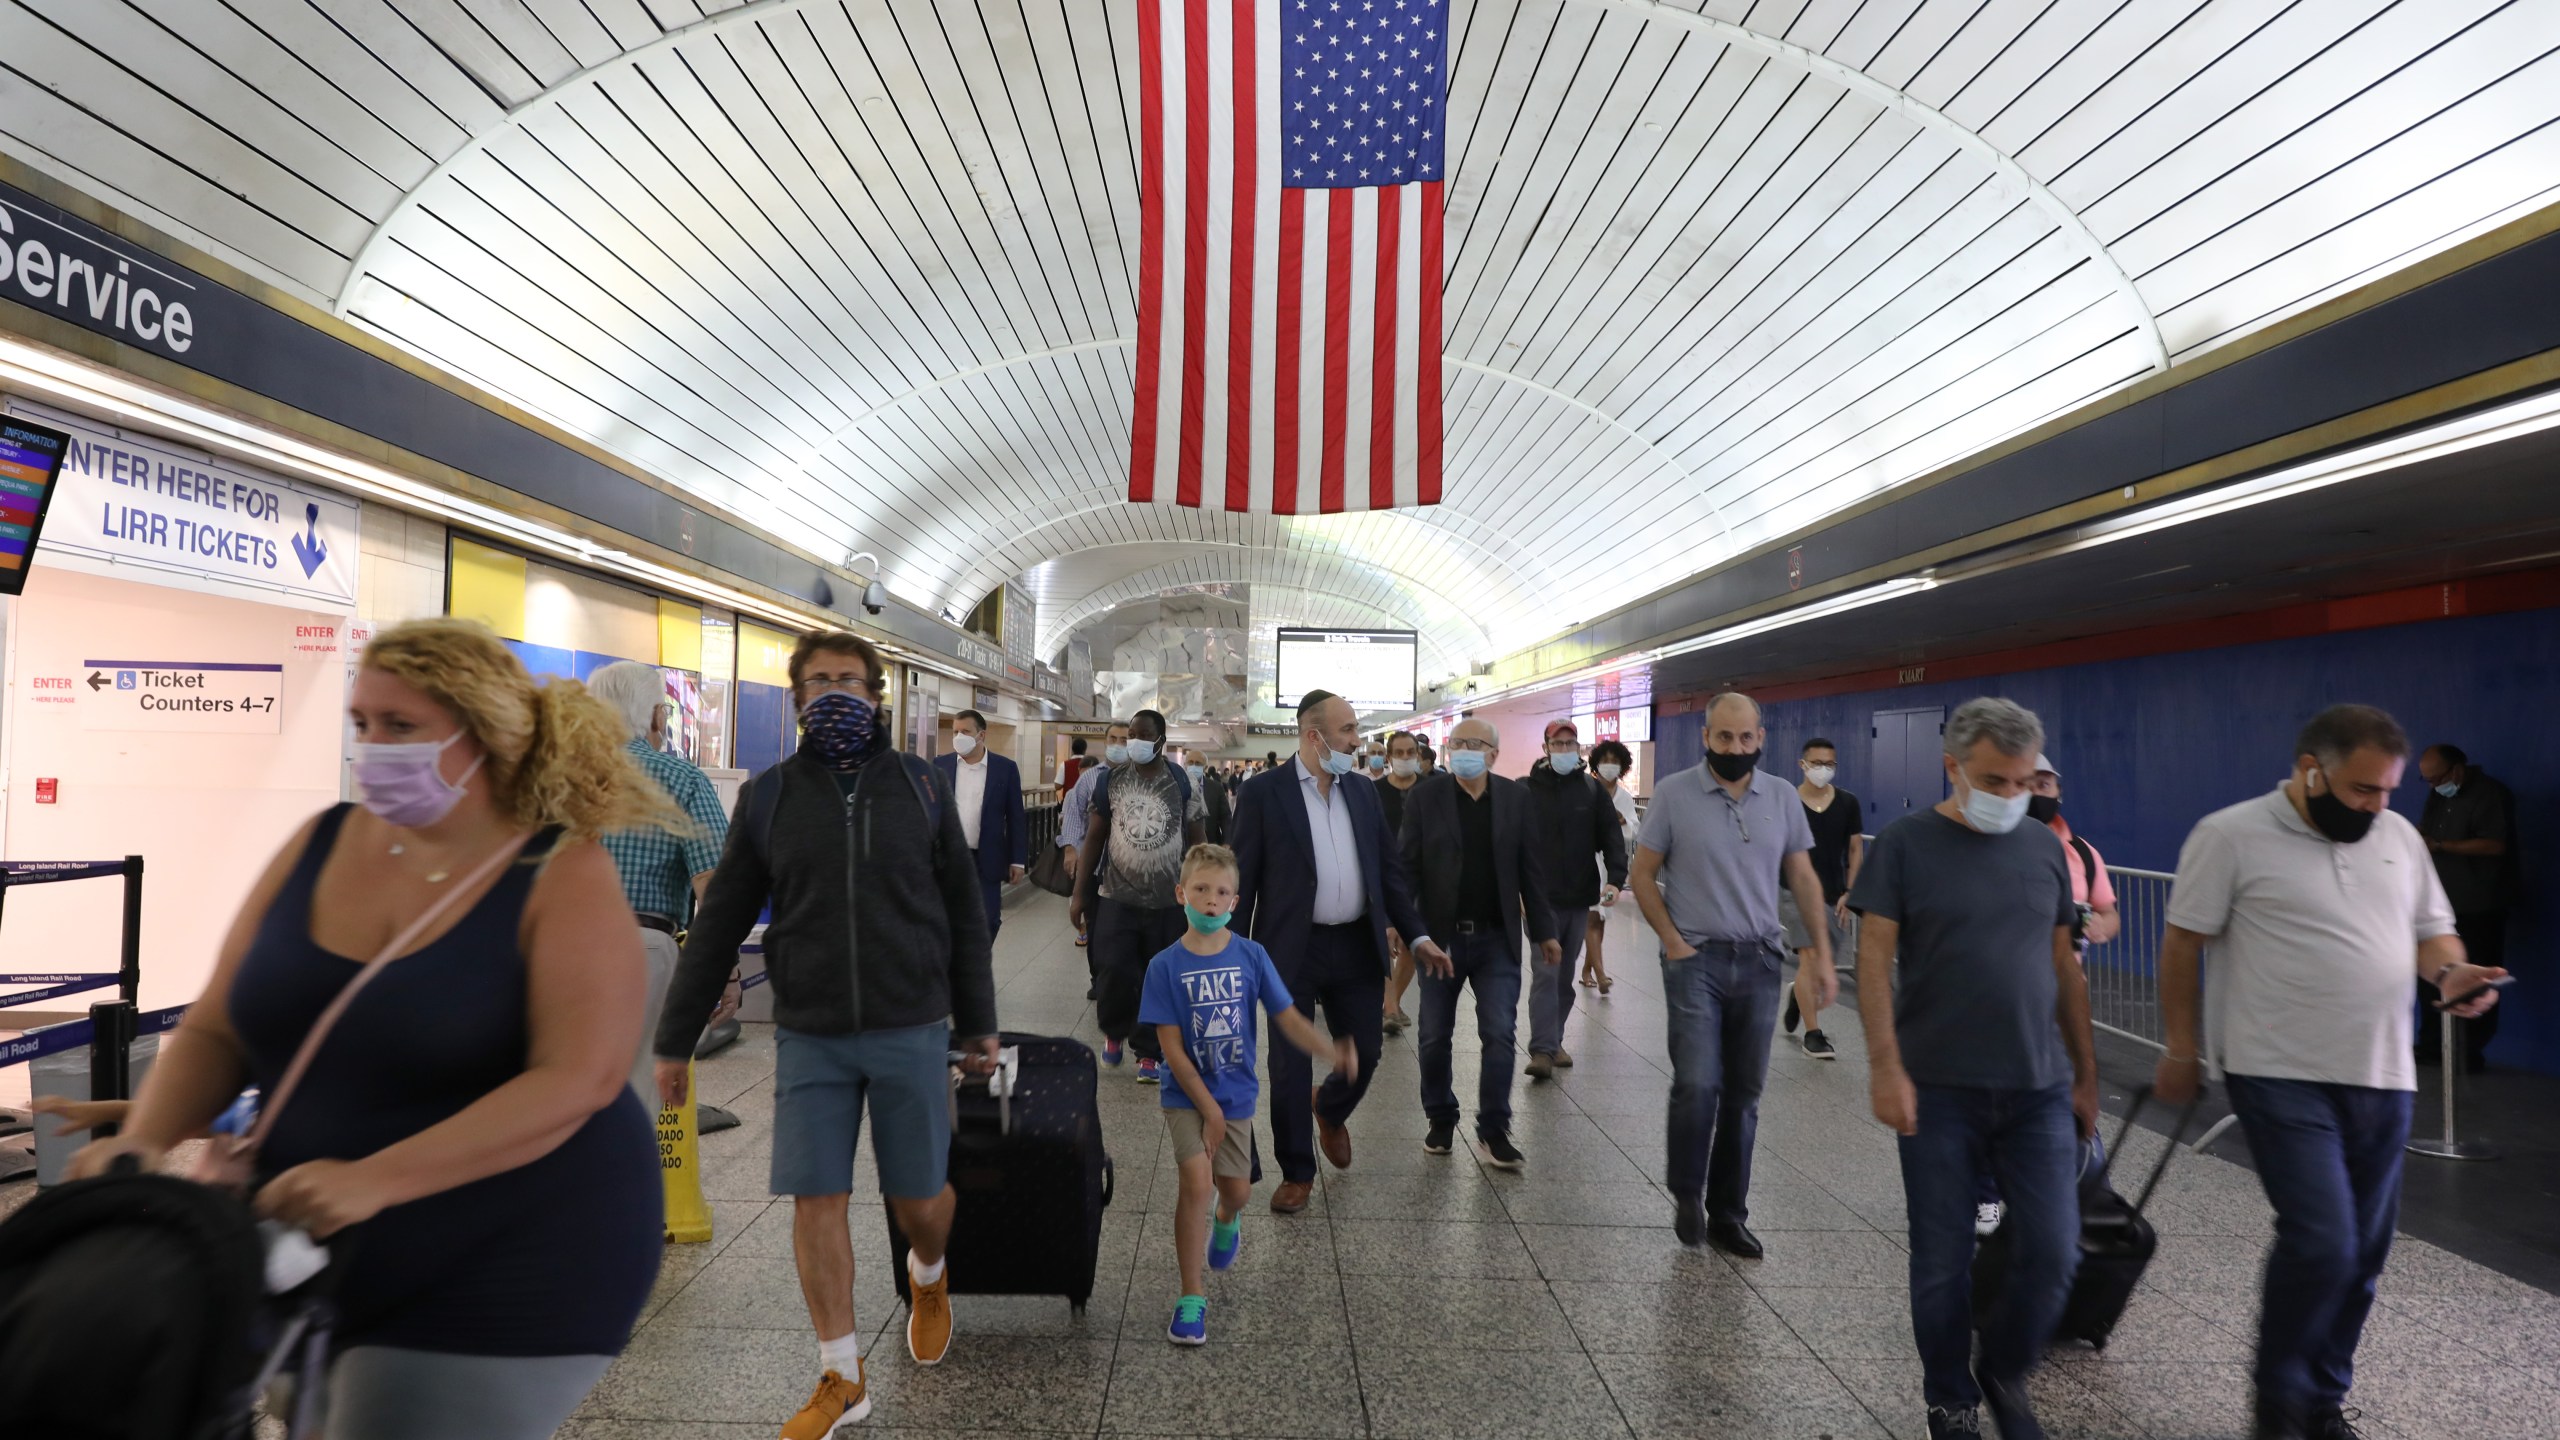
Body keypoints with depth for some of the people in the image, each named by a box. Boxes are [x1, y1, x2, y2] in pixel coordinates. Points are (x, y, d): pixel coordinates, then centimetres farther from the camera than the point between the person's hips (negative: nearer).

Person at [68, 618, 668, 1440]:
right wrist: (146, 1142, -10)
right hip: (326, 1260, 6)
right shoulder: (320, 846, 1)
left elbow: (577, 1081, -24)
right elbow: (216, 1029, 8)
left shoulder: (565, 880, -16)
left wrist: (373, 1180, -29)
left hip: (510, 1277, -6)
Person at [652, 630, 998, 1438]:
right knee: (816, 1200, 3)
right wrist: (675, 1039, 6)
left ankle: (928, 1278, 42)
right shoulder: (769, 796, 3)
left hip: (911, 1031, -1)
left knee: (918, 1196, 6)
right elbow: (719, 924, 6)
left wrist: (977, 1023, 6)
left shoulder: (920, 788, 2)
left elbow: (962, 911, 5)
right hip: (810, 1038, 1)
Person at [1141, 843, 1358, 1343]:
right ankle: (1192, 1297, 0)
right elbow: (1172, 1047, -12)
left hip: (1236, 1094, 3)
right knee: (1197, 1184, -16)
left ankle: (1225, 1221, 48)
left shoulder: (1251, 956, -7)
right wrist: (1209, 1109, -12)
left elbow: (1287, 1018, -7)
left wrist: (1331, 1051, -24)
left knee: (1237, 1190, 10)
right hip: (1186, 1096, -2)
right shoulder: (1166, 965, -12)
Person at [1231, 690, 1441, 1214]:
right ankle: (1297, 1172, 23)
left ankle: (1329, 1110, 44)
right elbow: (1244, 876, -5)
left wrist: (1416, 934, 4)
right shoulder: (1264, 792, -6)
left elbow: (1390, 870, 12)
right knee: (1290, 1066, 5)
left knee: (1364, 1055, 12)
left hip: (1358, 948, 4)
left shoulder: (1363, 794, 9)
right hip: (1292, 951, -4)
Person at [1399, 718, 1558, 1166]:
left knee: (1500, 1035, -1)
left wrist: (1544, 932, 4)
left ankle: (1493, 1128, 12)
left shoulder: (1518, 798, 0)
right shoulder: (1424, 797, -3)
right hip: (1439, 935, 0)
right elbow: (1408, 866, -4)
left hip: (1497, 938, 0)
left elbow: (1532, 868, 3)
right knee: (1435, 1036, 10)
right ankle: (1441, 1119, 28)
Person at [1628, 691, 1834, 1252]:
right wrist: (1672, 940, -7)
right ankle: (1686, 1195, 13)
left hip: (1759, 960, 3)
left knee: (1744, 1093, 8)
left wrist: (1822, 952, 4)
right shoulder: (1674, 793, -4)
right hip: (1695, 959, -3)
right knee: (1697, 1084, -11)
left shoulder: (1782, 796, 5)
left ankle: (1727, 1212, 22)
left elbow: (1803, 877, 11)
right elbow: (1642, 875, 0)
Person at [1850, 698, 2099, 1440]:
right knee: (1942, 1262, 6)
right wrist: (1885, 1066, -17)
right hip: (1938, 1090, -3)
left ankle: (2004, 1376, 29)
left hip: (2039, 1088, 3)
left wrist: (2086, 1075, 15)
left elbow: (2064, 968, 14)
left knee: (2053, 1253, 1)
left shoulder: (2043, 848, 8)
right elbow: (1875, 957, -9)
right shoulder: (1906, 843, -5)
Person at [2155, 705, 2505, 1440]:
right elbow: (2182, 945, -6)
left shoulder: (2398, 836, 9)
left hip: (2382, 1078, 6)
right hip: (2283, 1077, -6)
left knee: (2362, 1253, 12)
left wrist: (2451, 972, -5)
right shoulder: (2231, 835, -10)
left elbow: (2431, 931, 18)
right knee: (2321, 1243, -13)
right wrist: (2181, 1051, -4)